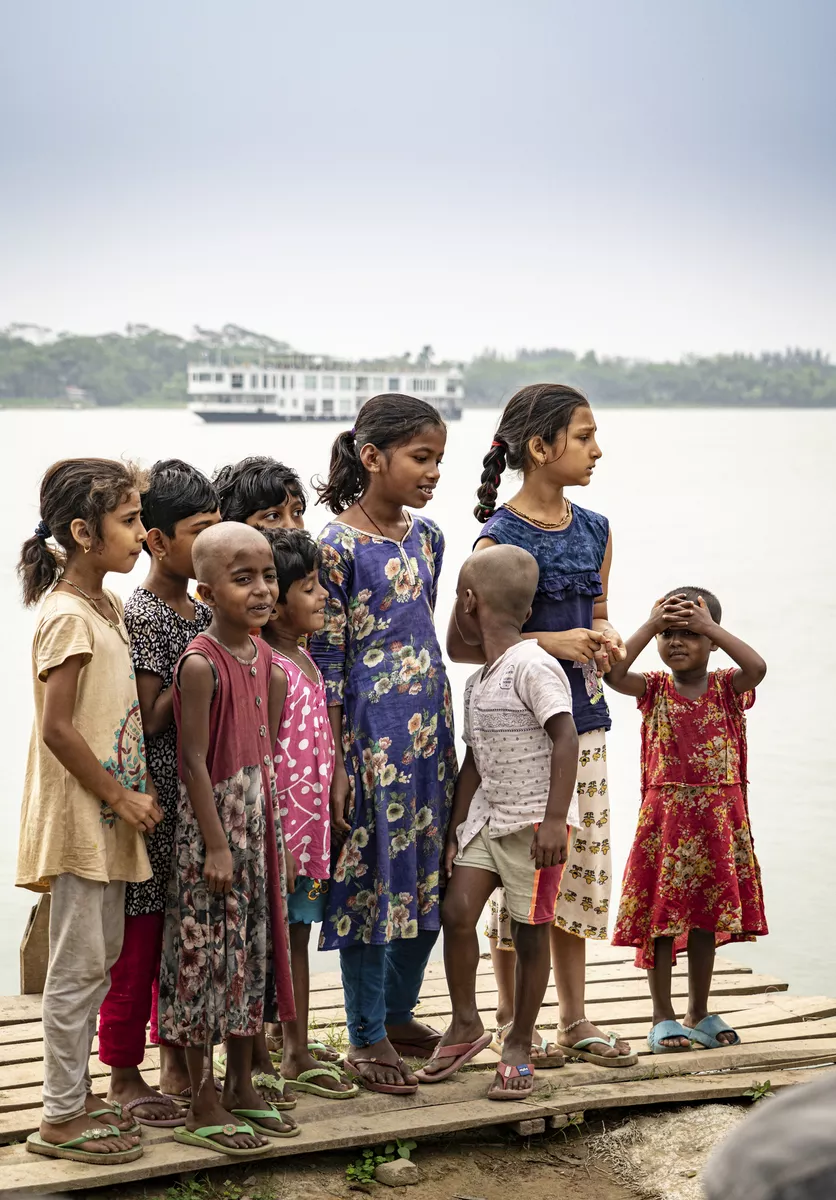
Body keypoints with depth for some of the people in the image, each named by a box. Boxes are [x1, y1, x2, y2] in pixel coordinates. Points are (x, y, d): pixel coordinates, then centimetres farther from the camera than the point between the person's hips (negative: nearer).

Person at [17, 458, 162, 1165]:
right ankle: (62, 1118, 7)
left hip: (110, 816, 9)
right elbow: (56, 729, -21)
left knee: (101, 957, 15)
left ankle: (76, 1093, 26)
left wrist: (134, 791, 9)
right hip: (79, 816, -9)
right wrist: (120, 797, -15)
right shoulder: (68, 616, -18)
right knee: (79, 966, -2)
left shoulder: (106, 605, 11)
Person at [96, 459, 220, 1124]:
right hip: (153, 802, -8)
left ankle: (177, 1062, 28)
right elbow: (148, 721, -18)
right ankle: (125, 1076, 13)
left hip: (198, 798, 8)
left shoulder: (204, 615, 10)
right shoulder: (141, 617, -14)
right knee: (138, 943, 2)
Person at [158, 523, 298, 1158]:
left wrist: (266, 829, 15)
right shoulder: (201, 663, -17)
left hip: (257, 820, 8)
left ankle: (242, 1084, 28)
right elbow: (194, 760, -18)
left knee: (253, 948, 15)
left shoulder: (262, 655, 7)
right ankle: (203, 1106, 10)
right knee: (207, 952, 0)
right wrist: (216, 843, -19)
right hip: (212, 824, -8)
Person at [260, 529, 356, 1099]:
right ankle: (297, 1058, 7)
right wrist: (278, 841, -20)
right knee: (290, 936, -1)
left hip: (311, 821, 9)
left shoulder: (304, 659, 12)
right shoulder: (273, 671, -18)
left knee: (297, 934, 15)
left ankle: (296, 1042, 25)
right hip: (285, 824, -9)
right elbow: (264, 763, -20)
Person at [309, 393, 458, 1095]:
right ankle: (366, 1038, 13)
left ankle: (399, 1016, 28)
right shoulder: (339, 546, -12)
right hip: (370, 728, -7)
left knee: (428, 873, 12)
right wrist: (336, 762, -13)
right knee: (373, 874, 1)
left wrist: (440, 726, 17)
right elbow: (327, 661, -11)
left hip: (430, 721, 7)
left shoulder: (426, 537, 8)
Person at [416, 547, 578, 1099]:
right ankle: (466, 1023, 14)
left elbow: (566, 739, -21)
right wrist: (457, 826, 16)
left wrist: (555, 819, -24)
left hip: (532, 822, -7)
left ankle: (520, 1047, 13)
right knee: (457, 910, -3)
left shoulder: (533, 667, -15)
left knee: (530, 930, 2)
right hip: (486, 818, 8)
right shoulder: (477, 682, 13)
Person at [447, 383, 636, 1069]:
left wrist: (603, 641, -2)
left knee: (581, 864, 10)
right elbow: (461, 643, -12)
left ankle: (575, 1018, 22)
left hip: (581, 718, 6)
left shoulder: (595, 531, 8)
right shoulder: (499, 538, -12)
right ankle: (512, 1023, 14)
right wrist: (549, 642, -19)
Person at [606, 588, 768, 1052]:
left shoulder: (726, 687, 2)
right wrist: (652, 624, -15)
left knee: (706, 916, 9)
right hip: (665, 816, -1)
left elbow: (757, 667, -19)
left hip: (717, 818, 1)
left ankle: (699, 1013, 21)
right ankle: (663, 1017, 10)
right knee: (659, 914, 1)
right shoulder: (654, 688, 2)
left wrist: (709, 625, -16)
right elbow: (613, 673, -17)